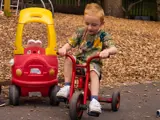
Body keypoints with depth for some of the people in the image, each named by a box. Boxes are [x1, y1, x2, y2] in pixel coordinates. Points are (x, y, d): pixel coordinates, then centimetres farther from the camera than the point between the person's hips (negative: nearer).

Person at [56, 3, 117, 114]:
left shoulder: (103, 36, -4)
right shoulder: (80, 32, 4)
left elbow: (114, 48, -16)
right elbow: (70, 44, 0)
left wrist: (107, 51, -40)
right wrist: (63, 49, -24)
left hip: (94, 63, -3)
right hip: (79, 60, 3)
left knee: (94, 73, -34)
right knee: (69, 59, -27)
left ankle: (94, 100, -42)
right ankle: (67, 86, -20)